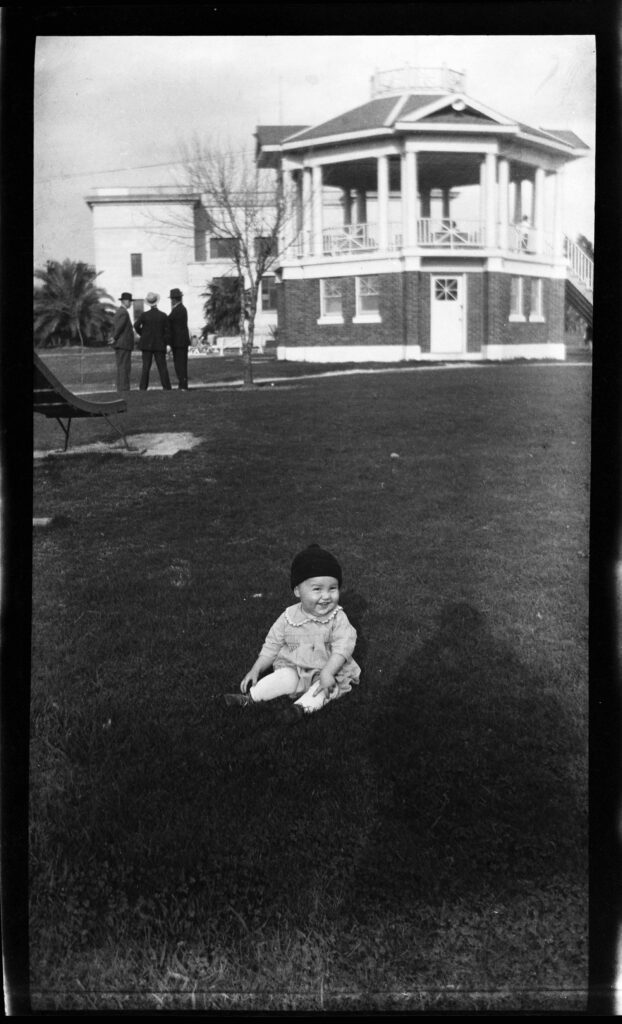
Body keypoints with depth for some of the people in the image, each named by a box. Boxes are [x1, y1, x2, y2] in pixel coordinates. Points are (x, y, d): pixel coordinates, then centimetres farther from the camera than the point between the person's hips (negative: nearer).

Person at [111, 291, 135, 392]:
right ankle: (124, 389, -13)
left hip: (120, 345, 10)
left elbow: (114, 326, 19)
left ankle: (121, 389, 11)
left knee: (121, 367, 10)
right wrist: (115, 338, -7)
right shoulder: (124, 312, -14)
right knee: (124, 367, -11)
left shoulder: (119, 312, 18)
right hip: (124, 345, -10)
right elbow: (119, 327, -19)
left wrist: (114, 338, 14)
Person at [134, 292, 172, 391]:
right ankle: (167, 387, 0)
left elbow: (136, 326, -13)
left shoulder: (144, 315, -6)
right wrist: (165, 344, 5)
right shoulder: (163, 316, -4)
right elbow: (167, 332, -3)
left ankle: (143, 388, -3)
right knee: (162, 367, 3)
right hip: (159, 345, 0)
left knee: (145, 367, 2)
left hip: (147, 345, 0)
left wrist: (141, 334, 5)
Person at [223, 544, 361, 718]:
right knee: (286, 677, -25)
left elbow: (343, 647, -22)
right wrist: (255, 670, 0)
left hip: (329, 670, -1)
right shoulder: (289, 617, -4)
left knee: (326, 688, -29)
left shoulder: (338, 618, -12)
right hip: (294, 667, 1)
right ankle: (248, 698, -22)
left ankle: (303, 706, -41)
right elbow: (272, 645, 5)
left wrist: (327, 672, -35)